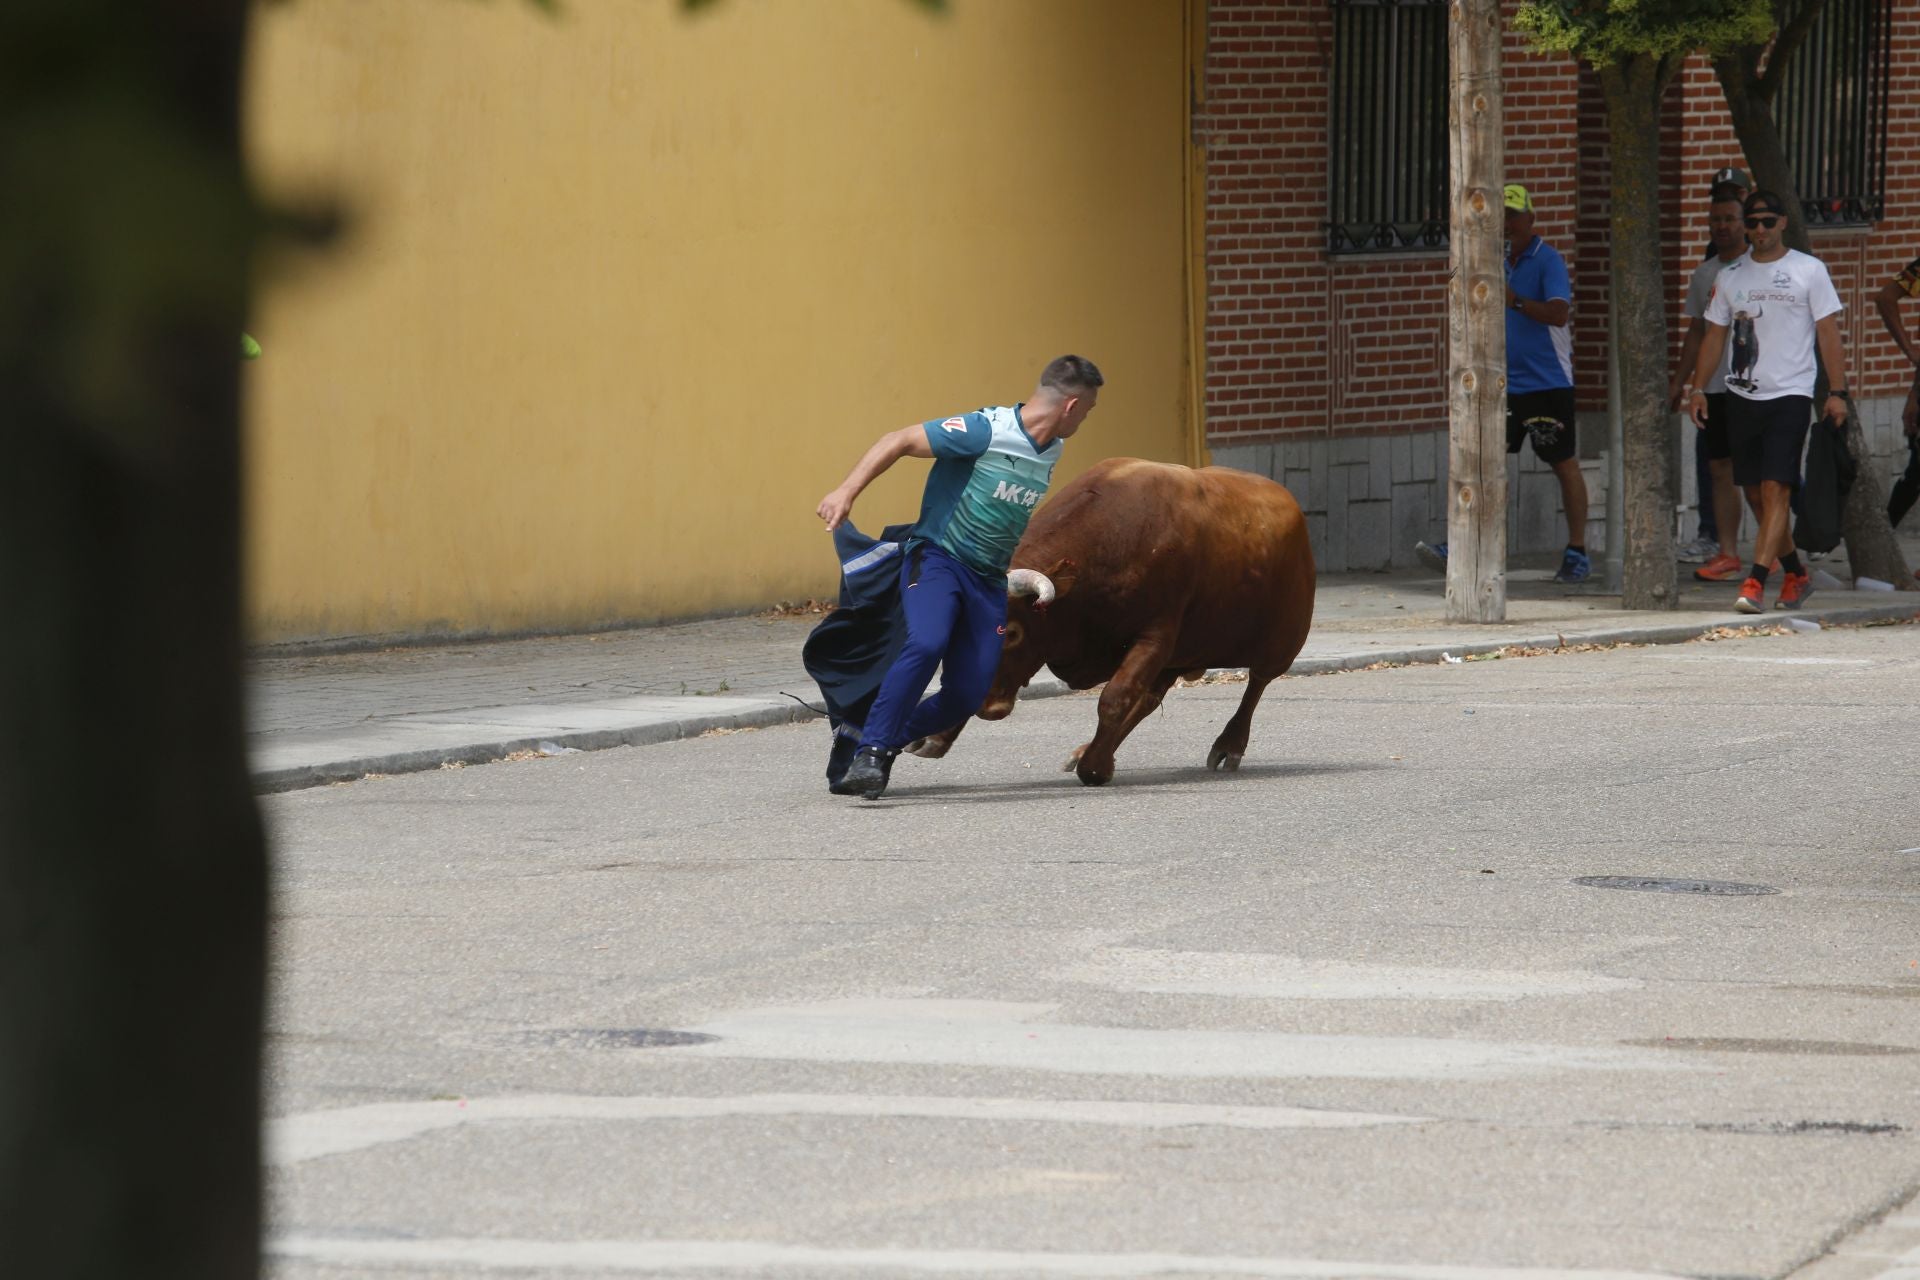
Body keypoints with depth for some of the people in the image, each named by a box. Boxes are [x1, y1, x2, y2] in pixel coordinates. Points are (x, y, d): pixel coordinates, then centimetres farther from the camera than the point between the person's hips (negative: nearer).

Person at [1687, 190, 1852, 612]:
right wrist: (1697, 388, 4)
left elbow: (1828, 333, 0)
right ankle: (1796, 574, 24)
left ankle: (1755, 583, -20)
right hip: (1742, 396, 5)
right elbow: (1714, 336, 14)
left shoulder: (1809, 271, 1)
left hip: (1791, 393, -5)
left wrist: (1837, 392, -7)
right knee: (1756, 494, 8)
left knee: (1775, 489, -15)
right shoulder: (1730, 276, 12)